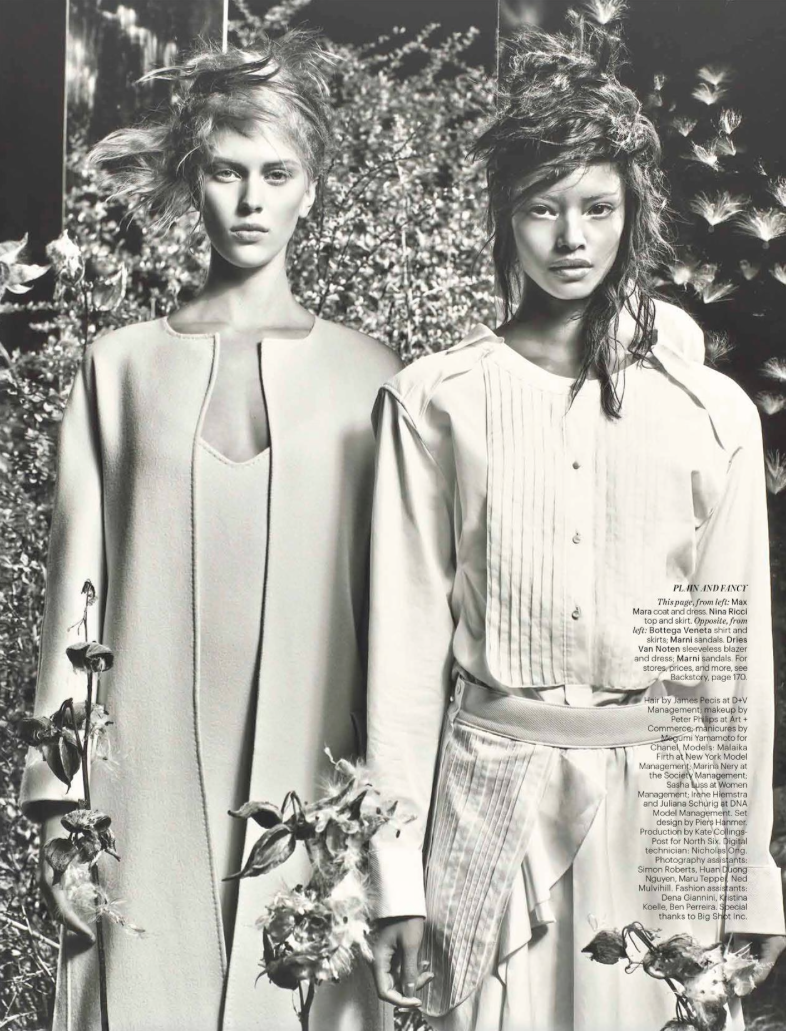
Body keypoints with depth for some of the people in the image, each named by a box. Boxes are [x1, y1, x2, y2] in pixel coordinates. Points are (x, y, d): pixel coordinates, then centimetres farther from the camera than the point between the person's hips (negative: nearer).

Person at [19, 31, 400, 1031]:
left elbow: (391, 597, 4)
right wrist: (61, 802, 1)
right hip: (148, 789, 1)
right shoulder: (122, 365, 5)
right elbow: (77, 582, 5)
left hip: (314, 794, 0)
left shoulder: (366, 373, 3)